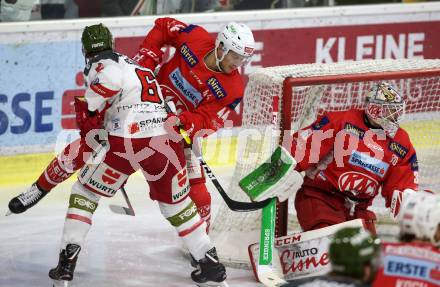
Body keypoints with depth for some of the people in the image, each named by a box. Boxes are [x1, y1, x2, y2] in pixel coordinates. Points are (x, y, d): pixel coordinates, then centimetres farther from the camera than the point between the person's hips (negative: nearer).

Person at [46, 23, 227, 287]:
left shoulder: (103, 63, 3)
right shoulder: (135, 64, 28)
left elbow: (110, 79, -20)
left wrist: (88, 114, -11)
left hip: (126, 141, -6)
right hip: (166, 142, 6)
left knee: (85, 191, 13)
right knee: (177, 203, 23)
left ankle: (68, 260, 5)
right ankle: (212, 265, 19)